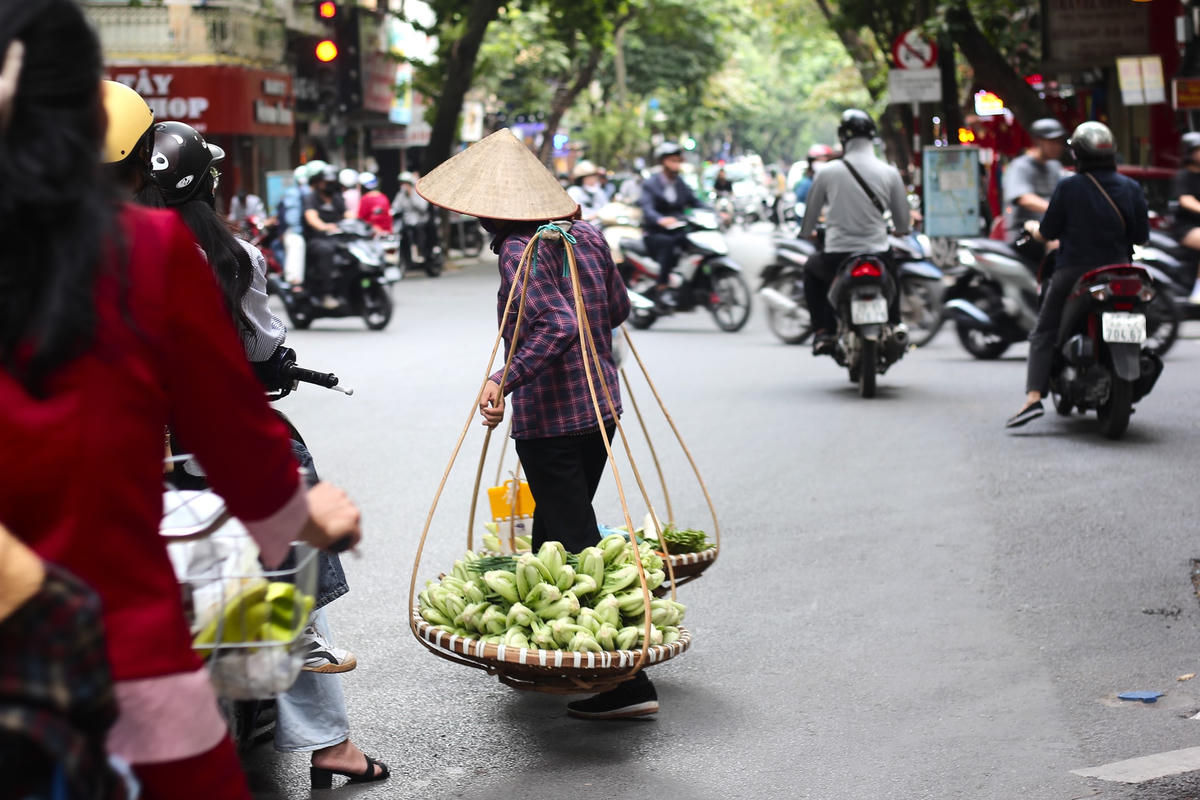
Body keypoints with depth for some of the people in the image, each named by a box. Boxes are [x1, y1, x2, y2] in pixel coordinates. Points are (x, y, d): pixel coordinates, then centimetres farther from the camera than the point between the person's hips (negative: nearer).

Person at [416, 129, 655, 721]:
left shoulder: (520, 251, -16)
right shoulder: (587, 236, 6)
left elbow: (559, 325, -28)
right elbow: (617, 308, 17)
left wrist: (505, 379, -28)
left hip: (549, 418, -9)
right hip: (600, 404, 9)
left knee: (572, 544, -4)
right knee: (555, 531, 21)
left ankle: (627, 683, -5)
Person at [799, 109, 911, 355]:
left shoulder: (827, 172, -4)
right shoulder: (890, 173, -2)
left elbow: (810, 215, 8)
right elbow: (903, 222, 6)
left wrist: (806, 233, 32)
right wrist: (901, 231, 31)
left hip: (836, 257, -1)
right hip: (878, 256, 1)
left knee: (811, 270, 33)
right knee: (895, 272, 37)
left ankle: (822, 331, 21)